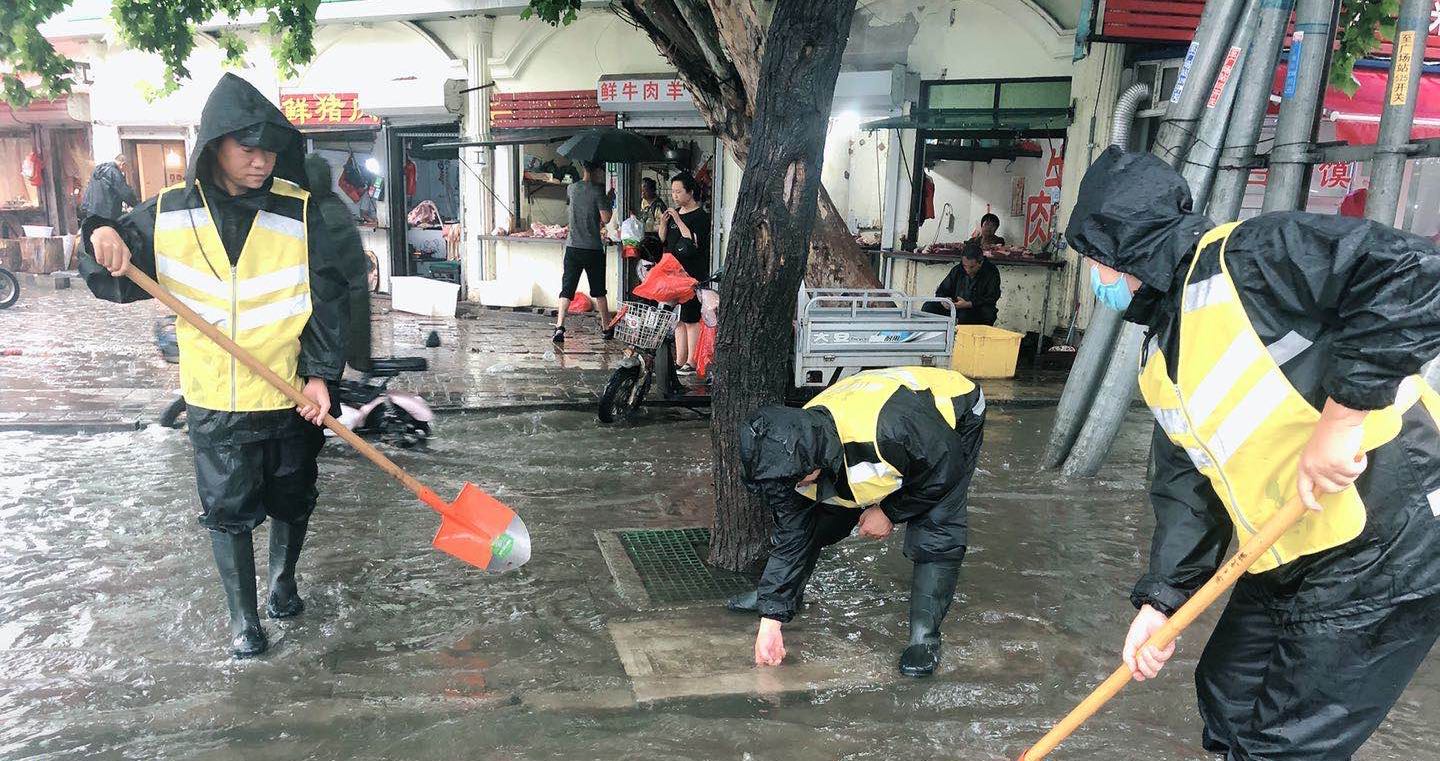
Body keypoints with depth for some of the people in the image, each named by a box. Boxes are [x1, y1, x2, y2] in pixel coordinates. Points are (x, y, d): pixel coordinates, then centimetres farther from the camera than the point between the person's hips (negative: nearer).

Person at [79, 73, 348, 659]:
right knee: (227, 512, 8)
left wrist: (321, 374, -12)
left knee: (292, 501, 16)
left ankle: (283, 582, 43)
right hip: (214, 403, 0)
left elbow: (327, 298, -5)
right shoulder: (167, 214, -3)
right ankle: (243, 619, 26)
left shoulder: (297, 213, -7)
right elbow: (115, 281, 7)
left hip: (290, 397, 0)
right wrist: (102, 237, -14)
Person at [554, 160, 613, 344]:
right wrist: (609, 202, 4)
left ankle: (559, 327, -11)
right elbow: (606, 219, -13)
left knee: (567, 290, 3)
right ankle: (607, 328, 20)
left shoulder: (572, 188, 6)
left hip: (573, 247, 3)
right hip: (593, 249, -3)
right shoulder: (597, 191, -10)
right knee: (599, 291, 11)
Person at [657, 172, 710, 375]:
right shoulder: (674, 213, 14)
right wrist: (663, 223, 0)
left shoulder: (701, 217, -9)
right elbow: (662, 241, 18)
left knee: (691, 319, -4)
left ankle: (691, 362, 1)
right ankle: (679, 361, 15)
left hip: (693, 276, -8)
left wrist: (678, 221, -18)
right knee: (678, 319, 10)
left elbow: (694, 243, -20)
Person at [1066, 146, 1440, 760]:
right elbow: (1186, 486, 10)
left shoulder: (1247, 256, -16)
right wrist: (1160, 599, 3)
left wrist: (1342, 415, -28)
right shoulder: (1160, 360, 11)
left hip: (1382, 553, -9)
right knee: (1228, 699, 21)